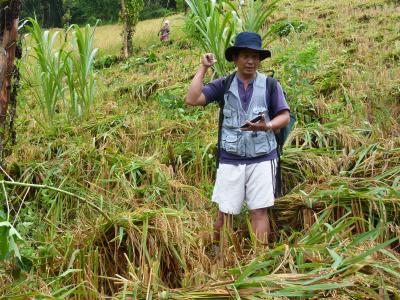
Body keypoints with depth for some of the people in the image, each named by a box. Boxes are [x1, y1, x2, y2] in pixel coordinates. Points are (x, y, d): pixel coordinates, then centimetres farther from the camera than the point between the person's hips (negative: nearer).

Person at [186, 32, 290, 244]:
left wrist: (267, 126, -18)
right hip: (230, 159, 1)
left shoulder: (270, 85, 2)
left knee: (259, 211, 0)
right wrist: (203, 68, -6)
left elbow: (285, 116, 2)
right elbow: (192, 100, -7)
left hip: (261, 158, -1)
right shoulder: (224, 85, 3)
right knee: (224, 212, 6)